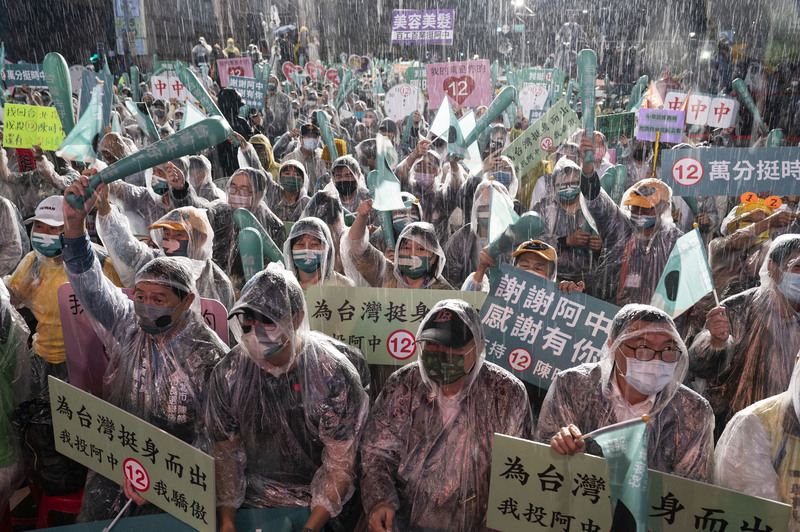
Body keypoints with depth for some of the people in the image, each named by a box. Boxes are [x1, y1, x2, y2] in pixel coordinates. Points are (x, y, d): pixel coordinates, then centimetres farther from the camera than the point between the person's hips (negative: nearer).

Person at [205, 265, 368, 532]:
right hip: (249, 502, 3)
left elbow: (340, 465, -11)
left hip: (315, 506, -2)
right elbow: (225, 453, 3)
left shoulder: (335, 375, -15)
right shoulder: (228, 373, -4)